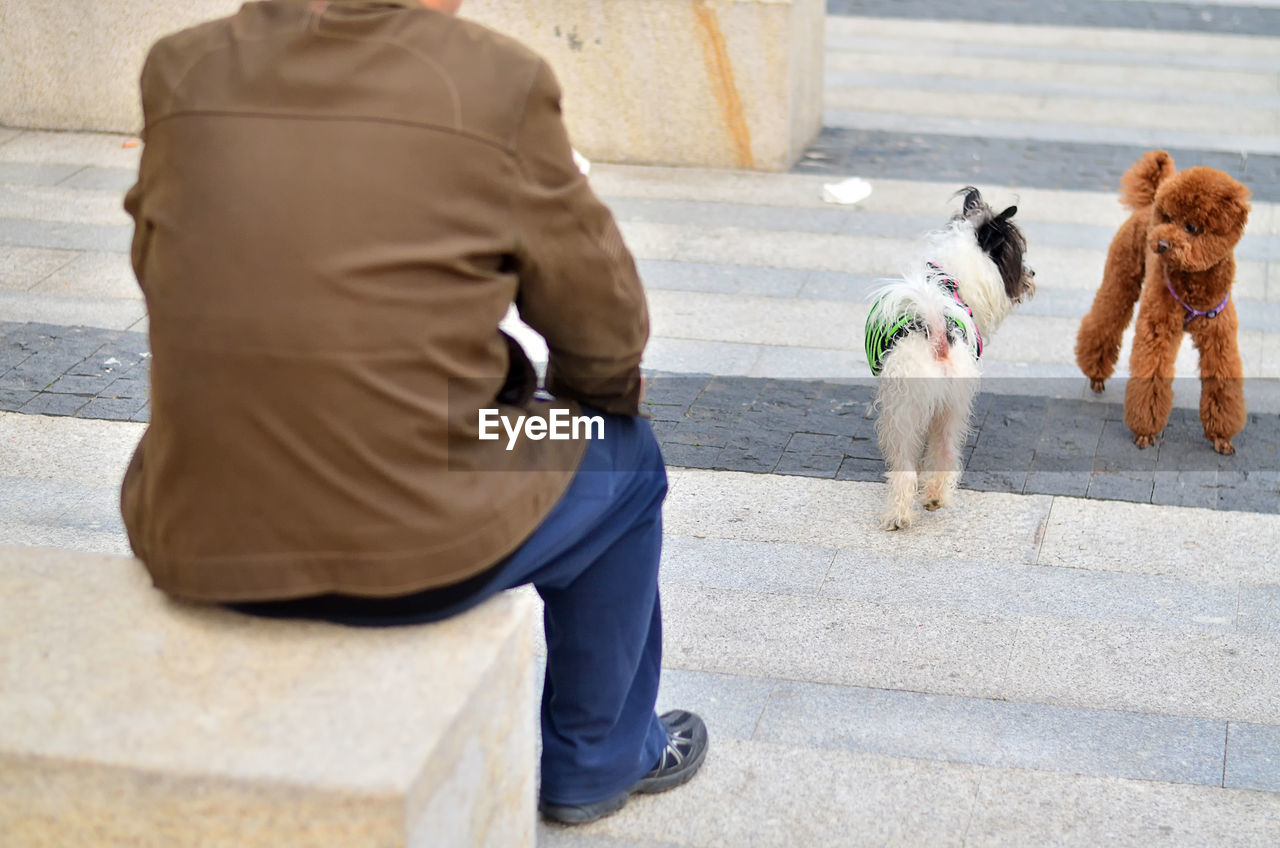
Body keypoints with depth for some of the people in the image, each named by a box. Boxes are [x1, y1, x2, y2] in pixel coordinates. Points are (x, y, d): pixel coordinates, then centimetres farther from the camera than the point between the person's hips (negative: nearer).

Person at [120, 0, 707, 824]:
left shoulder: (183, 68, 1)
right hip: (414, 551, -4)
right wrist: (579, 399, 23)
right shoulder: (500, 82, -10)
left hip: (195, 545, 5)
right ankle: (598, 759, 40)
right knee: (621, 455, 24)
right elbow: (607, 328, 0)